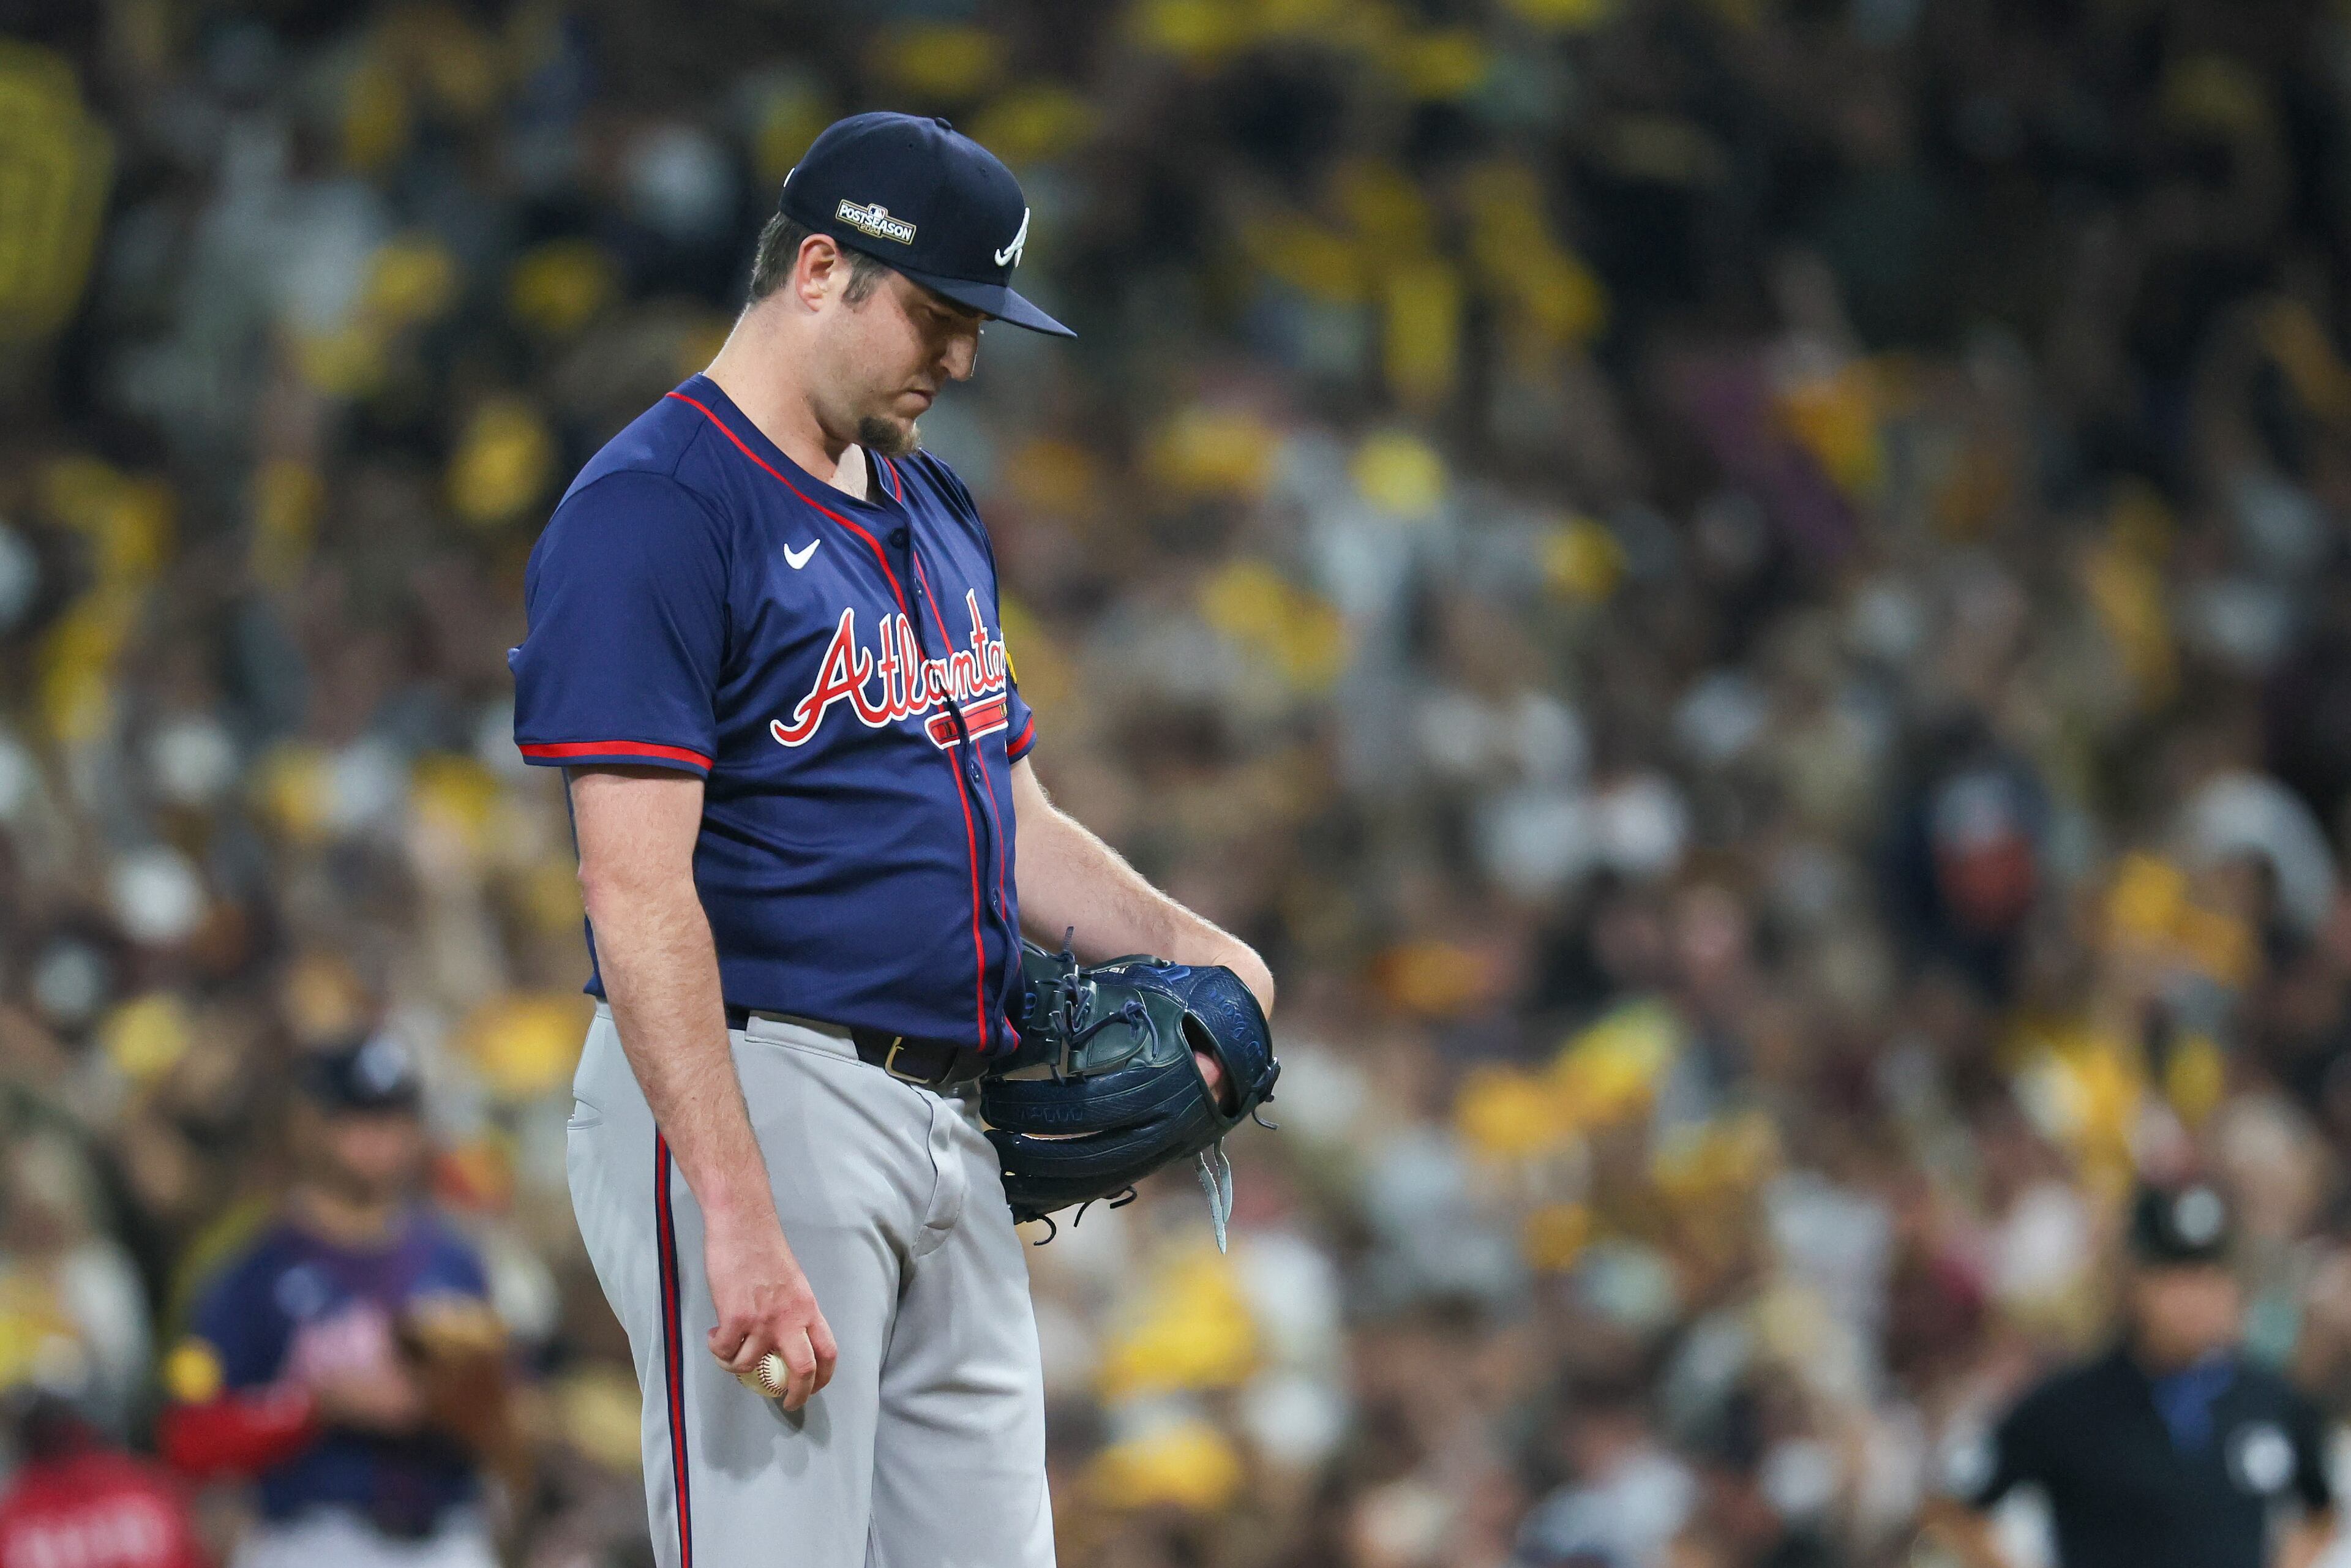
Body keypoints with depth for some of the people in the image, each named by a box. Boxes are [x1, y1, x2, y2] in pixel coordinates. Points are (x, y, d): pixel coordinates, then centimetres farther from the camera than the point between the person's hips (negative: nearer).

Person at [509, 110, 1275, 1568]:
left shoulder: (937, 516, 19)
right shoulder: (653, 513, -10)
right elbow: (639, 888, -18)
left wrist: (1184, 946, 4)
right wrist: (741, 1220, -26)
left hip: (952, 1111, 9)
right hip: (751, 1101, -9)